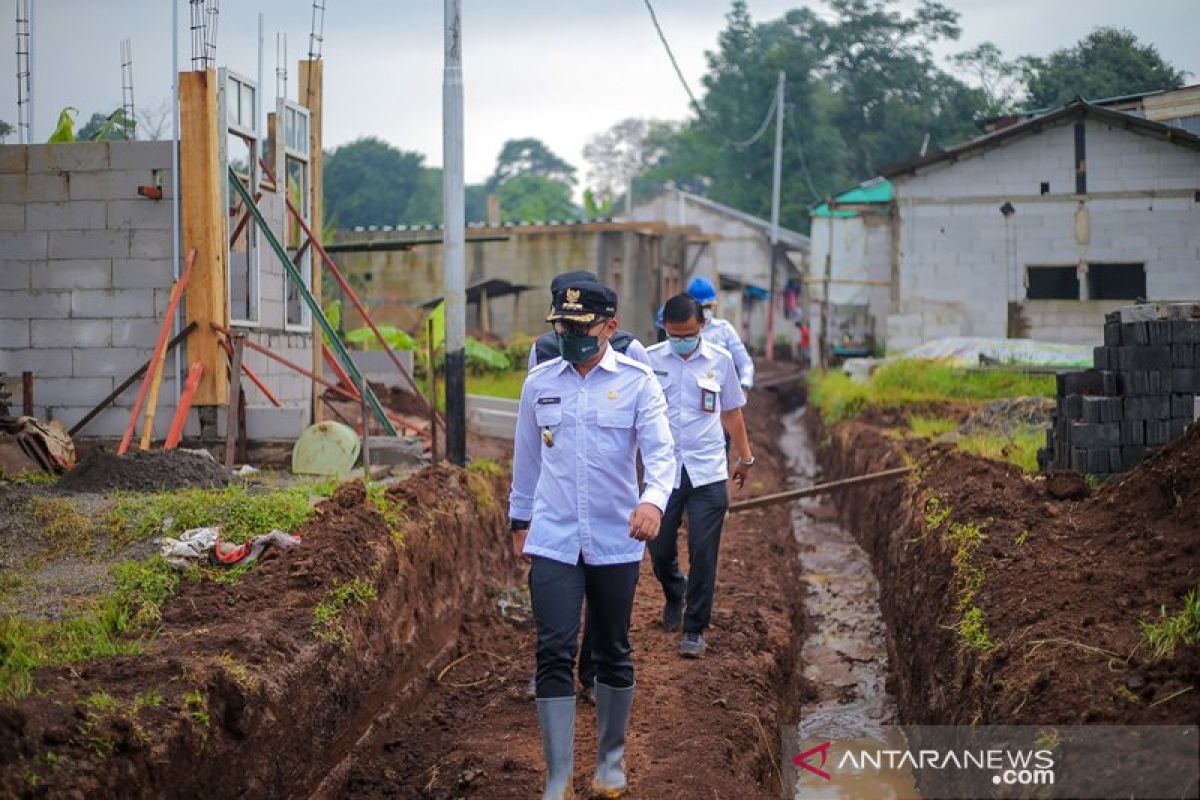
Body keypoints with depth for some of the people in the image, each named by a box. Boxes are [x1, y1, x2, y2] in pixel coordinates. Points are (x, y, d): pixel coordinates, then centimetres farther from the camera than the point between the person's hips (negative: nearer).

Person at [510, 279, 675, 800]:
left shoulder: (637, 381, -5)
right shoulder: (538, 382, 4)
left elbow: (661, 450, -15)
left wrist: (653, 499, -34)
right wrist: (520, 520, 18)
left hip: (616, 541, -1)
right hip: (553, 541, 1)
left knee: (613, 653, 12)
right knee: (554, 654, -6)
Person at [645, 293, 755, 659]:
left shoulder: (720, 360, 1)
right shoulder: (649, 360, -3)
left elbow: (732, 410, 14)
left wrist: (744, 456, 18)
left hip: (708, 473, 0)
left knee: (703, 555, -1)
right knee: (660, 549, 9)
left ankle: (695, 629, 12)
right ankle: (674, 596, 41)